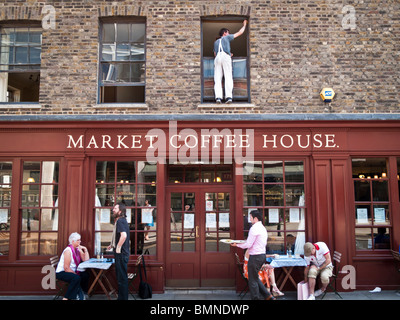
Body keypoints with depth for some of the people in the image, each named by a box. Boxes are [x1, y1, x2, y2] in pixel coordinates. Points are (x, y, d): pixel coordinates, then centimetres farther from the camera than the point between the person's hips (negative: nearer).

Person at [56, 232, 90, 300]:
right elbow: (66, 268, -24)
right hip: (61, 273, -8)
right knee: (76, 278, -30)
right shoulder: (68, 251, -20)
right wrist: (76, 274, -19)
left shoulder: (78, 249, 5)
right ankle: (66, 298, -22)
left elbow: (86, 260, -2)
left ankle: (82, 294, 10)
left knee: (85, 275, -6)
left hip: (70, 271, 8)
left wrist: (85, 250, -9)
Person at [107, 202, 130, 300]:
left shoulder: (120, 221, -16)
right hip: (121, 254, 10)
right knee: (121, 277, 18)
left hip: (121, 254, -10)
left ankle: (123, 298, 5)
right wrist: (112, 245, 18)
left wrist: (118, 248, -22)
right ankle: (121, 297, 28)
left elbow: (124, 235, -31)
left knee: (122, 278, -2)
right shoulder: (121, 220, 16)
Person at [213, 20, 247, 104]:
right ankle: (228, 96, -23)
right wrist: (244, 25, 46)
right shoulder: (227, 37, 24)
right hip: (225, 56, -3)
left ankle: (218, 97, -21)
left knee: (217, 78, -5)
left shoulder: (216, 42, 34)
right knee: (228, 77, -9)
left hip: (217, 58, 3)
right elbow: (240, 33, 28)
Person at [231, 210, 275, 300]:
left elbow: (248, 245, -19)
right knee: (255, 278, 21)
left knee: (253, 280, 2)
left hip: (255, 256, -10)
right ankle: (268, 296, 19)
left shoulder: (254, 228, -16)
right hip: (262, 255, 10)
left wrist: (237, 245, -6)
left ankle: (255, 298, 8)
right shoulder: (263, 228, 13)